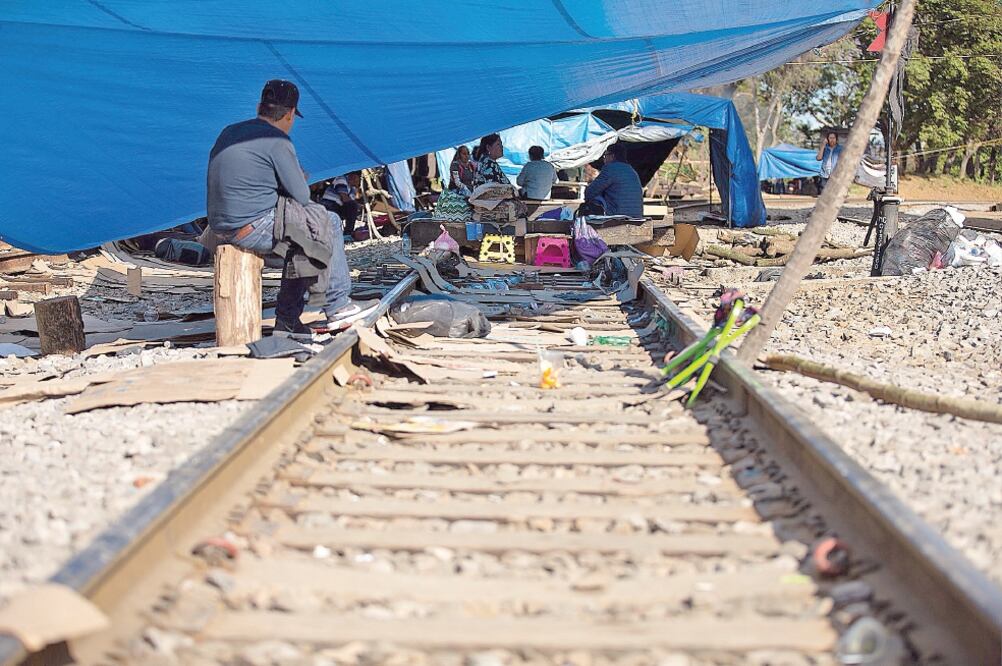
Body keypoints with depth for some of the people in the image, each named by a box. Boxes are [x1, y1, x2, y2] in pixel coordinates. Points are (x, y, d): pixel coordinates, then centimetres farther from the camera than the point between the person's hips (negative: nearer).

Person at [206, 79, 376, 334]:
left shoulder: (229, 132, 14)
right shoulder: (278, 142, -12)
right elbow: (302, 196, -9)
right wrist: (299, 177, 13)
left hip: (220, 227, 9)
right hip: (252, 229, -9)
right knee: (329, 223, 5)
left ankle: (287, 320, 22)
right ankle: (337, 307, 11)